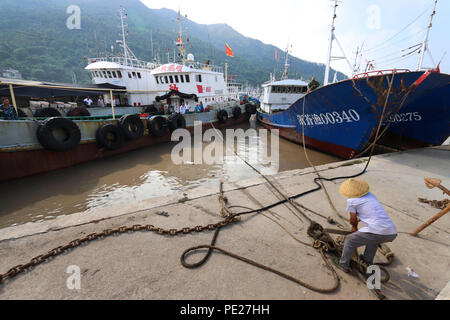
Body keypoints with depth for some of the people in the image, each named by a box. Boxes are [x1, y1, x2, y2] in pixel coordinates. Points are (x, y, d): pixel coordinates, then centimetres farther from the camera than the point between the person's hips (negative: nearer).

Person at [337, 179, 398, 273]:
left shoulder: (351, 201, -2)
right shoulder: (370, 195, 17)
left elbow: (353, 220, 10)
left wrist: (354, 228, 31)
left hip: (376, 232, -7)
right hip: (392, 233, 7)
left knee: (349, 241, 14)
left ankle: (344, 264, 21)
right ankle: (368, 262, 42)